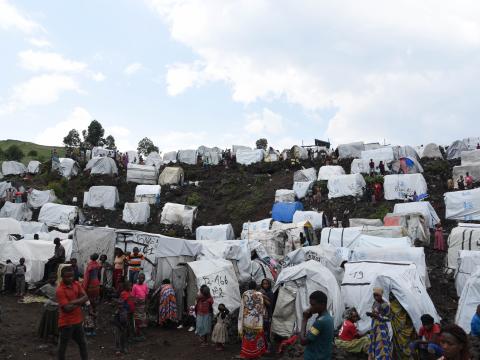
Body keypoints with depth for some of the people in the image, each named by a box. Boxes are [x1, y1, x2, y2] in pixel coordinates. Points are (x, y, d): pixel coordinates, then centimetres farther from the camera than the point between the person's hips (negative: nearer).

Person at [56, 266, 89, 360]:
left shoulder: (76, 284, 1)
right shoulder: (60, 290, -20)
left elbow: (85, 297, -5)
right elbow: (67, 308, -25)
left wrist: (74, 301, -20)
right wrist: (80, 302, -12)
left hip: (78, 320, 7)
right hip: (66, 323, -7)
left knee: (83, 343, 18)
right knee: (62, 346, 10)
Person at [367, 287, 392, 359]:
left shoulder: (385, 305, -17)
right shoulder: (375, 302, 7)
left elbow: (388, 318, -14)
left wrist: (378, 316, -26)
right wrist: (371, 314, -3)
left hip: (381, 328, -8)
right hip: (374, 326, 8)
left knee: (381, 347, -5)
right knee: (374, 345, 13)